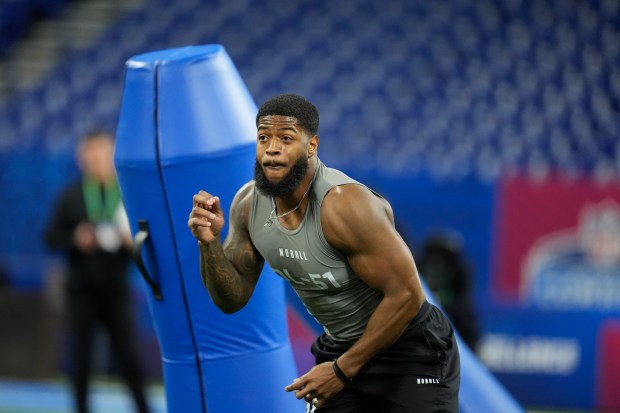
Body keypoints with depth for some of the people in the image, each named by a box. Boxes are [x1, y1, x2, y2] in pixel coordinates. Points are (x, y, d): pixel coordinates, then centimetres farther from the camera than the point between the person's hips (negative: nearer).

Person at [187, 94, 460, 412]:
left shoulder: (345, 205, -28)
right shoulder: (248, 204, -7)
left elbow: (405, 295, -27)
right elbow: (232, 299, 1)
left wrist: (343, 371, -22)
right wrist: (209, 243, -19)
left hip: (411, 350, -6)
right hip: (339, 349, 6)